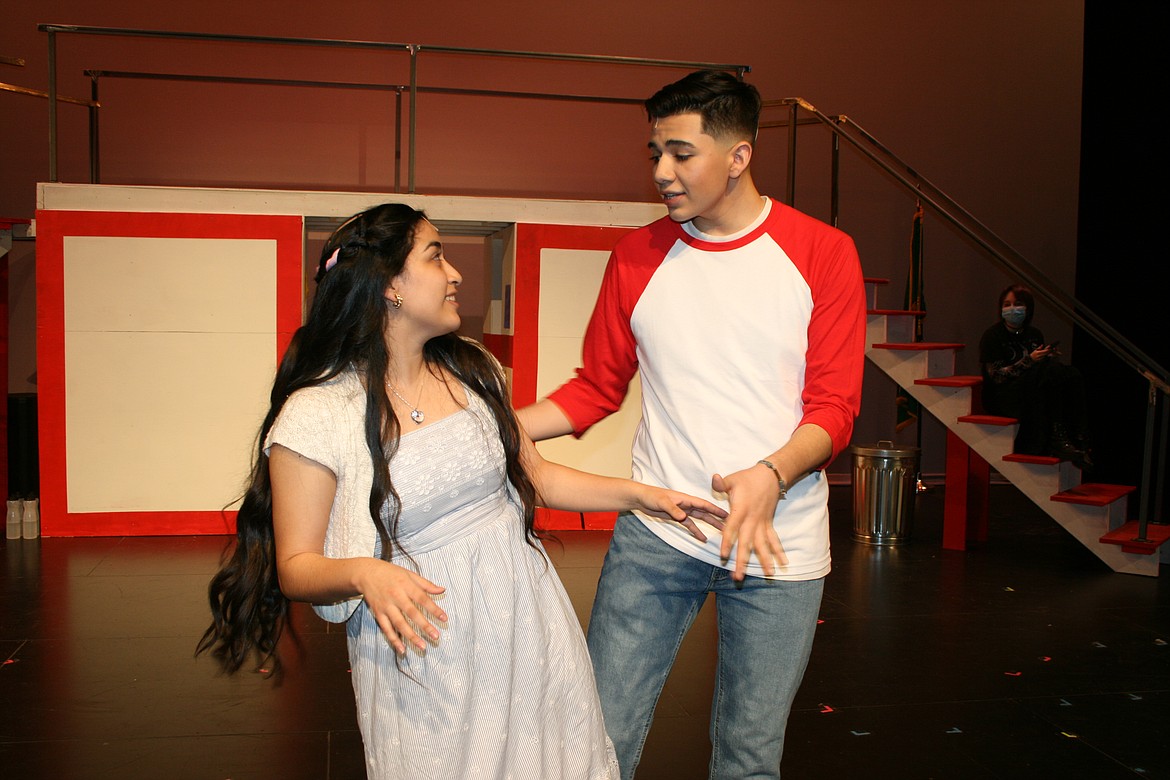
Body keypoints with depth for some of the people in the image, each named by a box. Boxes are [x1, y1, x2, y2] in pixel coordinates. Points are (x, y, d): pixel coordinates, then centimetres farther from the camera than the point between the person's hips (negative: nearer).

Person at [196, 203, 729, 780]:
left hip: (526, 619, 5)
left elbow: (535, 474, 13)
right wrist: (364, 574, -29)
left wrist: (639, 493, 6)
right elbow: (295, 566, -9)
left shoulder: (472, 371, 4)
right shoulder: (316, 414, -13)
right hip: (424, 640, -5)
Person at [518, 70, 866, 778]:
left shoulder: (823, 254, -2)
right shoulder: (637, 256, 5)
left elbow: (835, 405, -5)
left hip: (779, 544, -1)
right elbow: (597, 387, 9)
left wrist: (770, 476, -24)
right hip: (655, 534, 1)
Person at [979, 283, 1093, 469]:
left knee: (1072, 376, -23)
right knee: (1052, 370, -29)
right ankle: (1057, 439, -33)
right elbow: (996, 376, -13)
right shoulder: (993, 336, -3)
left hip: (1034, 395, 6)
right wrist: (1029, 361, -21)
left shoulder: (1034, 334, 16)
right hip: (1001, 398, -6)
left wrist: (1051, 357, -1)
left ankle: (1078, 439, -28)